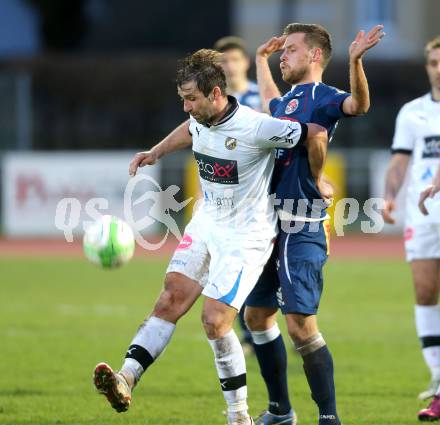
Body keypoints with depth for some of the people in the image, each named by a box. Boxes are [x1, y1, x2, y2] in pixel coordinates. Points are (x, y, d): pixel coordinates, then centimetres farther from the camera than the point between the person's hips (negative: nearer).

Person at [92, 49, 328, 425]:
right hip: (206, 224, 7)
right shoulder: (201, 118, 0)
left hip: (246, 235, -7)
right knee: (171, 299, -8)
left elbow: (316, 134, -15)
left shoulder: (254, 127, -24)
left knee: (215, 320, -12)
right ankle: (126, 380, -16)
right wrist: (156, 153, 18)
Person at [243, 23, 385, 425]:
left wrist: (355, 60, -48)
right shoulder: (288, 100, 16)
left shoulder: (322, 97, -10)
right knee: (257, 316, 16)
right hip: (272, 226, 9)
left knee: (300, 324, -15)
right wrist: (261, 60, 50)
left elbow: (358, 104, -34)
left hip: (303, 230, -9)